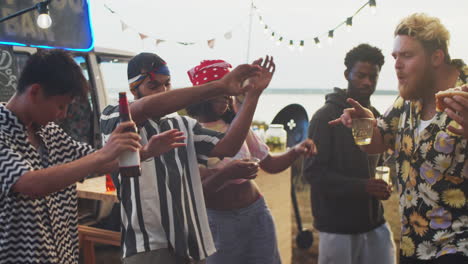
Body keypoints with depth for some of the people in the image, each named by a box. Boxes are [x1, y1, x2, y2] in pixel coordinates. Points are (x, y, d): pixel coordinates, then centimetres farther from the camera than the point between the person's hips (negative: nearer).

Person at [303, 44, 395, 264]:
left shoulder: (376, 117, 11)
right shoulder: (326, 116, -10)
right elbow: (313, 171, -16)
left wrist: (379, 187, 2)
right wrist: (362, 186, -24)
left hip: (374, 222, 6)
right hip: (337, 227, -6)